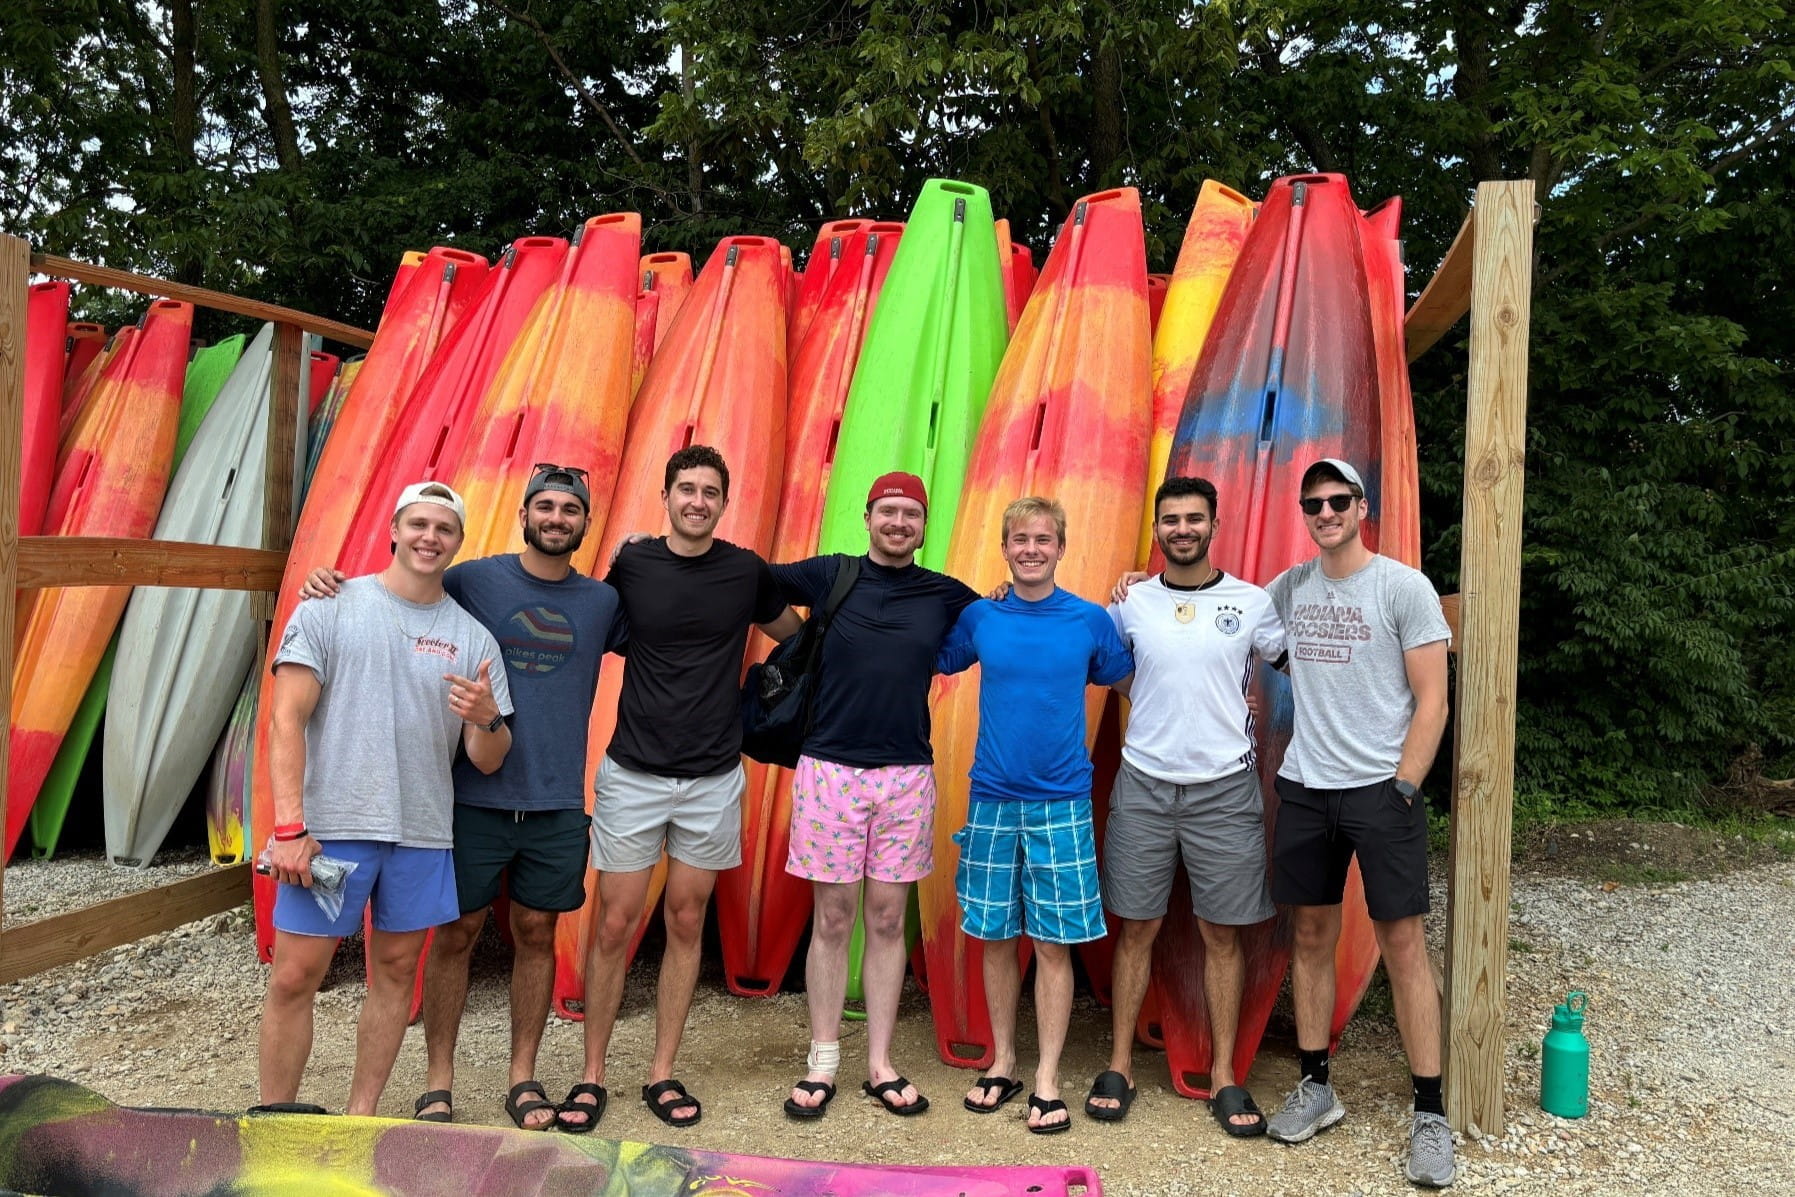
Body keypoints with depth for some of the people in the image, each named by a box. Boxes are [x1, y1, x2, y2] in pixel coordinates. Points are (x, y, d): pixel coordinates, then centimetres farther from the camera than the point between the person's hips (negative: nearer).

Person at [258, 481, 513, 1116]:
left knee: (395, 970, 9)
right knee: (294, 976, 0)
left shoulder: (473, 637, 7)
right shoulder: (331, 608, 1)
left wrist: (488, 720, -17)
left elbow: (488, 762, 7)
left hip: (422, 832, 3)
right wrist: (288, 827, -12)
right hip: (330, 825, -2)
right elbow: (286, 717, -4)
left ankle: (361, 1116, 24)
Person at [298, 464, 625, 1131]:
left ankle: (523, 1079, 24)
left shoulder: (604, 602, 5)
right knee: (456, 933, 6)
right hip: (474, 796, -1)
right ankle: (438, 1084, 21)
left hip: (558, 802, 2)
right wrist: (330, 586, -13)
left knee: (536, 933, 10)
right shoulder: (473, 580, -1)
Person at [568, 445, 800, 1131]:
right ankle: (592, 1076, 17)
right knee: (615, 923, 2)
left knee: (686, 921, 9)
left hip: (713, 778, 1)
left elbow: (799, 636, 14)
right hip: (633, 772, -1)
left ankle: (662, 1074, 22)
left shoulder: (746, 571, -1)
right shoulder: (631, 564, -4)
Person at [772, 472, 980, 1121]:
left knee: (888, 921, 9)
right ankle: (822, 1065, 19)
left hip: (907, 775, 2)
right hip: (830, 769, -1)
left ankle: (880, 1065, 22)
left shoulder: (945, 595, 6)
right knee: (832, 920, 5)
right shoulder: (829, 576, 2)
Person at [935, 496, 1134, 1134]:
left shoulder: (1091, 620, -1)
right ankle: (1002, 1063, 26)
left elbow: (1131, 685, 10)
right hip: (991, 799, 2)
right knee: (996, 937, 10)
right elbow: (933, 665, 15)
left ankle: (1047, 1079, 15)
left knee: (1054, 943, 3)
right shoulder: (978, 618, 2)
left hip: (1061, 803, -1)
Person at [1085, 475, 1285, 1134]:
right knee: (1136, 928, 7)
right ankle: (1119, 1066, 19)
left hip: (1225, 789, 0)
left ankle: (1224, 1075, 20)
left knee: (1221, 933, 7)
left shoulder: (1251, 602, 2)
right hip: (1143, 785, 1)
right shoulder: (1131, 602, 3)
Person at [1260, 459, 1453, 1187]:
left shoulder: (1403, 586, -5)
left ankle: (1429, 1114, 10)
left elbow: (1432, 700, -6)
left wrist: (1402, 788, -12)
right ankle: (1316, 1089, 24)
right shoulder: (1289, 587, 7)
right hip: (1304, 790, 4)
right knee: (1312, 936, 11)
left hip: (1380, 789, -4)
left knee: (1402, 942, -1)